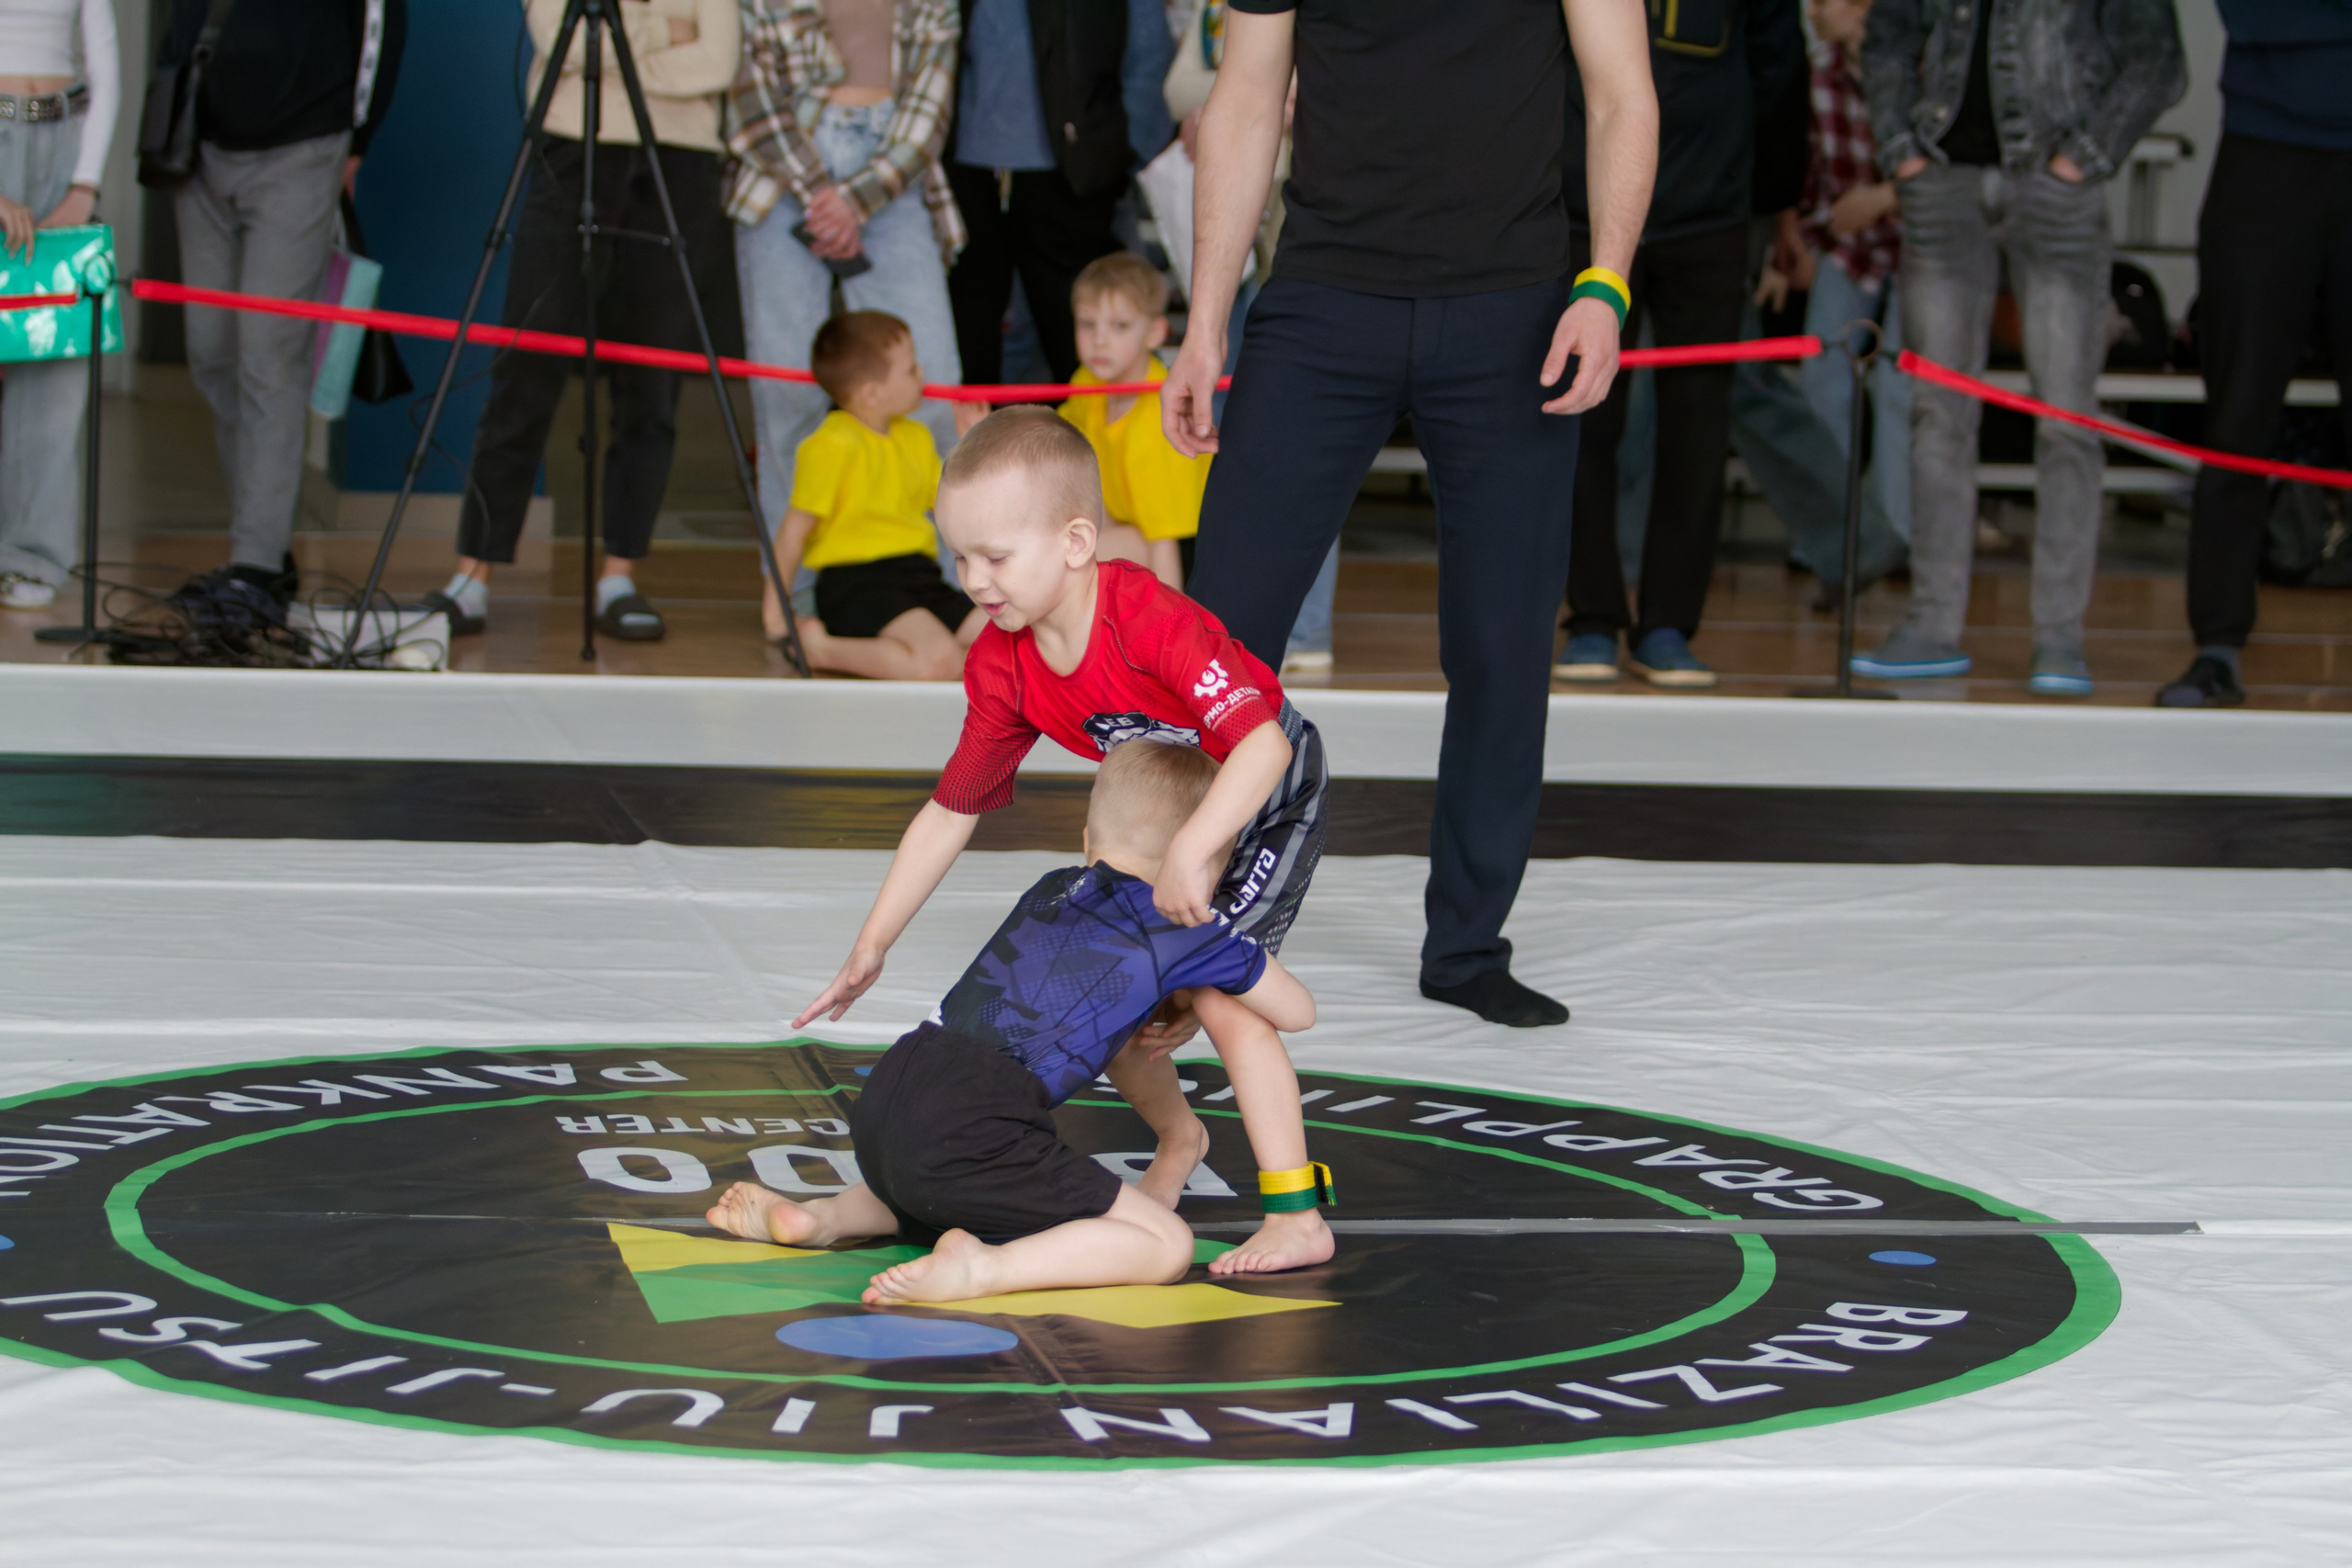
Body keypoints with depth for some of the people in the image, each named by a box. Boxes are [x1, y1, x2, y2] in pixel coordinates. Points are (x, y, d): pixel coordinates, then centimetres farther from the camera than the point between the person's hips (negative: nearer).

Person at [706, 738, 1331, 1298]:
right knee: (1167, 1244, -3)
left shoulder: (1050, 889, 25)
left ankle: (825, 1217, 16)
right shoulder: (1185, 931, 6)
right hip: (966, 1129, -7)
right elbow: (1298, 1012, 18)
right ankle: (981, 1269, -24)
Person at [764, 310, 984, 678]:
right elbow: (795, 530, -8)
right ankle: (819, 647, -15)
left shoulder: (916, 438, 17)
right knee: (937, 660, -31)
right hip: (856, 583, -9)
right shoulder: (832, 445, -10)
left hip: (919, 578, 9)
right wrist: (776, 608, -7)